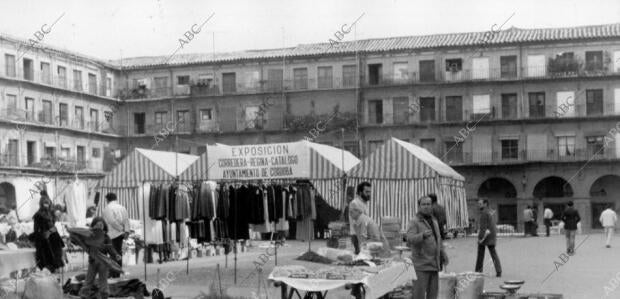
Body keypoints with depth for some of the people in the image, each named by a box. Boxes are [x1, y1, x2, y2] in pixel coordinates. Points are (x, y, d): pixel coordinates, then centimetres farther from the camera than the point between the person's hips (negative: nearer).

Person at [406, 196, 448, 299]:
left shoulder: (434, 221, 15)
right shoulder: (414, 222, -9)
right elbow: (410, 240, -22)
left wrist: (443, 254, 19)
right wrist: (423, 235, -38)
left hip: (434, 263, 7)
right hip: (421, 264, -7)